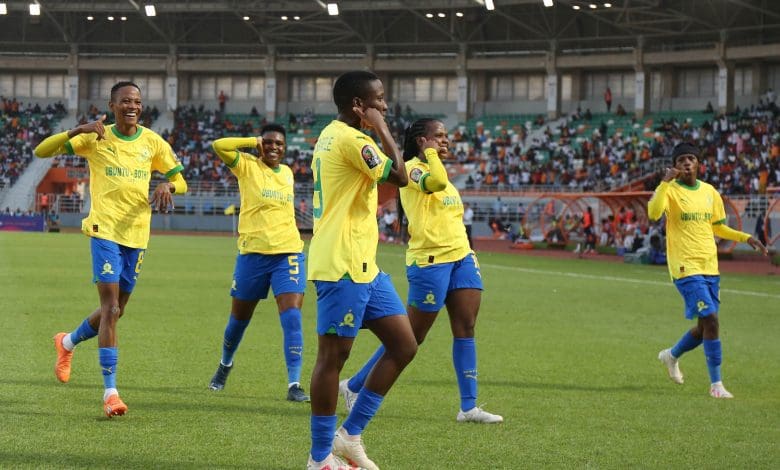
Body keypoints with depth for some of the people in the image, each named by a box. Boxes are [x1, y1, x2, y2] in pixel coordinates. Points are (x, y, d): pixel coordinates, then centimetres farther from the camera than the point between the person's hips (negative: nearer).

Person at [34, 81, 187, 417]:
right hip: (105, 231, -4)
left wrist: (167, 186, -12)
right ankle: (110, 391, -14)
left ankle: (68, 342, 45)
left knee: (115, 311, 15)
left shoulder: (153, 142, 6)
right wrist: (77, 131, -23)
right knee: (111, 308, -15)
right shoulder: (95, 138, -2)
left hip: (137, 235, 5)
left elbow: (181, 180, 12)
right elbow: (41, 152, -8)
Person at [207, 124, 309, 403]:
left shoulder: (287, 173, 13)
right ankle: (225, 365, 40)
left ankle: (294, 385, -16)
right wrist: (254, 142, -9)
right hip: (252, 254, -2)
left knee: (292, 317, -14)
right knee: (239, 318, 12)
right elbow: (219, 145, -17)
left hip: (288, 254, 2)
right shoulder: (247, 166, -1)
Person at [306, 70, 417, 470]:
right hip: (343, 267, -11)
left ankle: (349, 436, 14)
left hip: (363, 265, 11)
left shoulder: (335, 135, 18)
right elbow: (399, 176, -18)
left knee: (404, 345, 8)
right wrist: (382, 131, -10)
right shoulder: (350, 138, -15)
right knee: (333, 355, -4)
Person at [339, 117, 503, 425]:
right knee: (412, 337, -2)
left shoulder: (434, 168, 19)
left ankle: (468, 407, 1)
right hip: (430, 260, -9)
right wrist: (431, 154, -16)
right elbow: (436, 182, -32)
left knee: (466, 329, 0)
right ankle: (354, 386, 11)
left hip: (461, 257, 9)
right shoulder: (413, 168, -10)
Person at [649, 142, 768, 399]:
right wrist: (666, 182, -32)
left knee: (706, 325, 11)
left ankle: (671, 356, 40)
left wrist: (746, 238, 11)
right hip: (685, 267, -7)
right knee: (710, 320, -17)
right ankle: (716, 384, -9)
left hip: (710, 267, 7)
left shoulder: (710, 192, 12)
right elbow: (653, 213, -26)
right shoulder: (669, 190, -6)